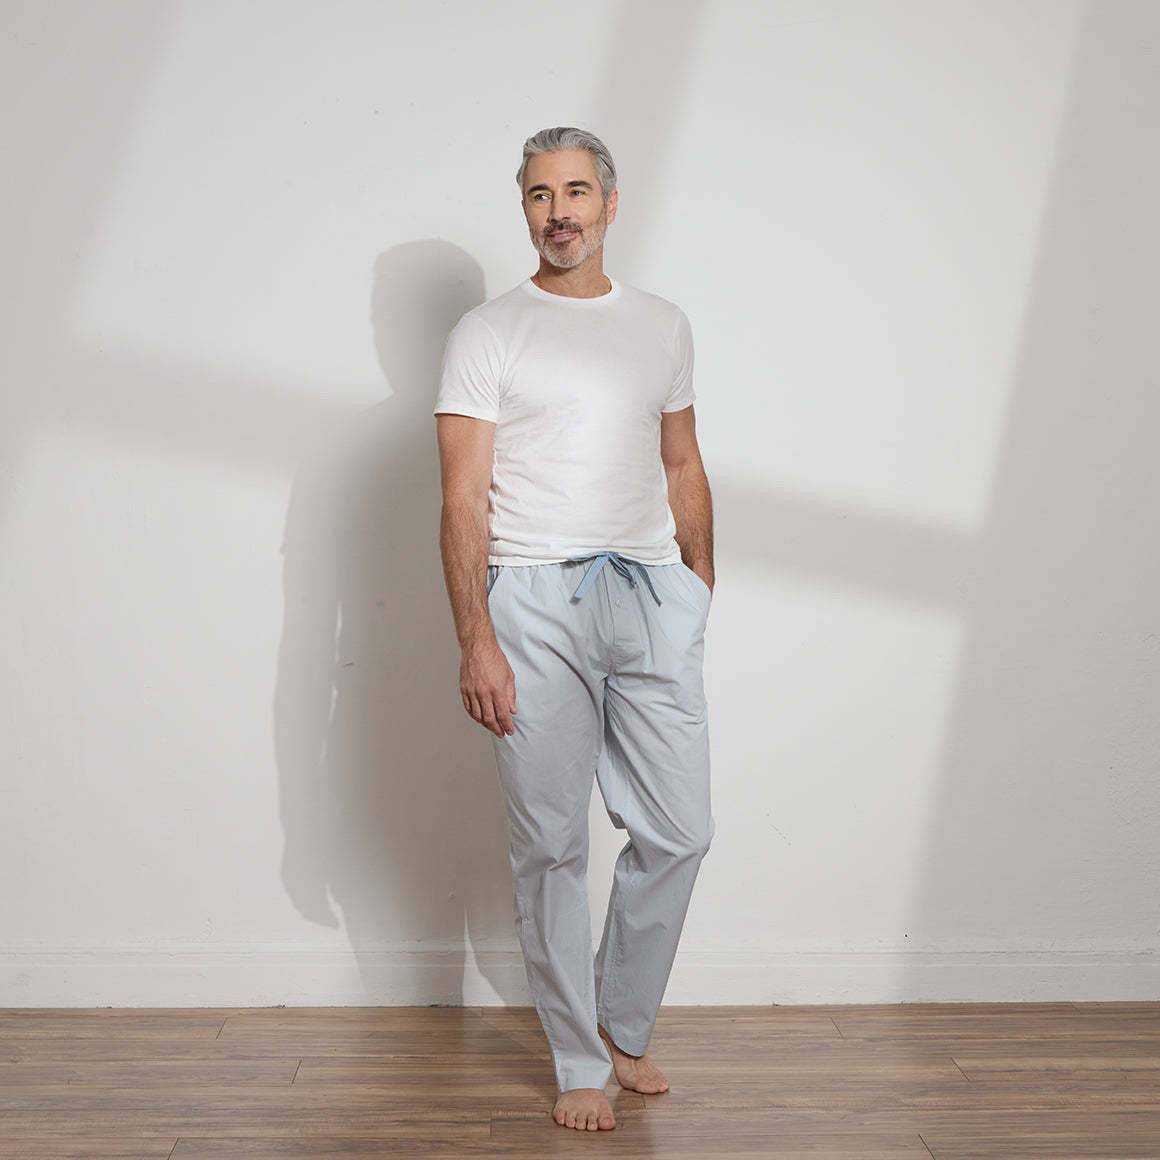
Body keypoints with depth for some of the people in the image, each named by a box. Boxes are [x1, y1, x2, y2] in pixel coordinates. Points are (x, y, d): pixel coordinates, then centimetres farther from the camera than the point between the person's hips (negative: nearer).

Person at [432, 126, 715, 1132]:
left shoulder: (664, 326, 14)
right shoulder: (486, 335, 2)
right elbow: (464, 500, -4)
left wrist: (701, 589, 12)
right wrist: (476, 642, -12)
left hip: (652, 593, 4)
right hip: (534, 602, -3)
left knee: (679, 831, 4)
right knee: (551, 847, 2)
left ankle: (625, 1028, 27)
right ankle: (580, 1061, 19)